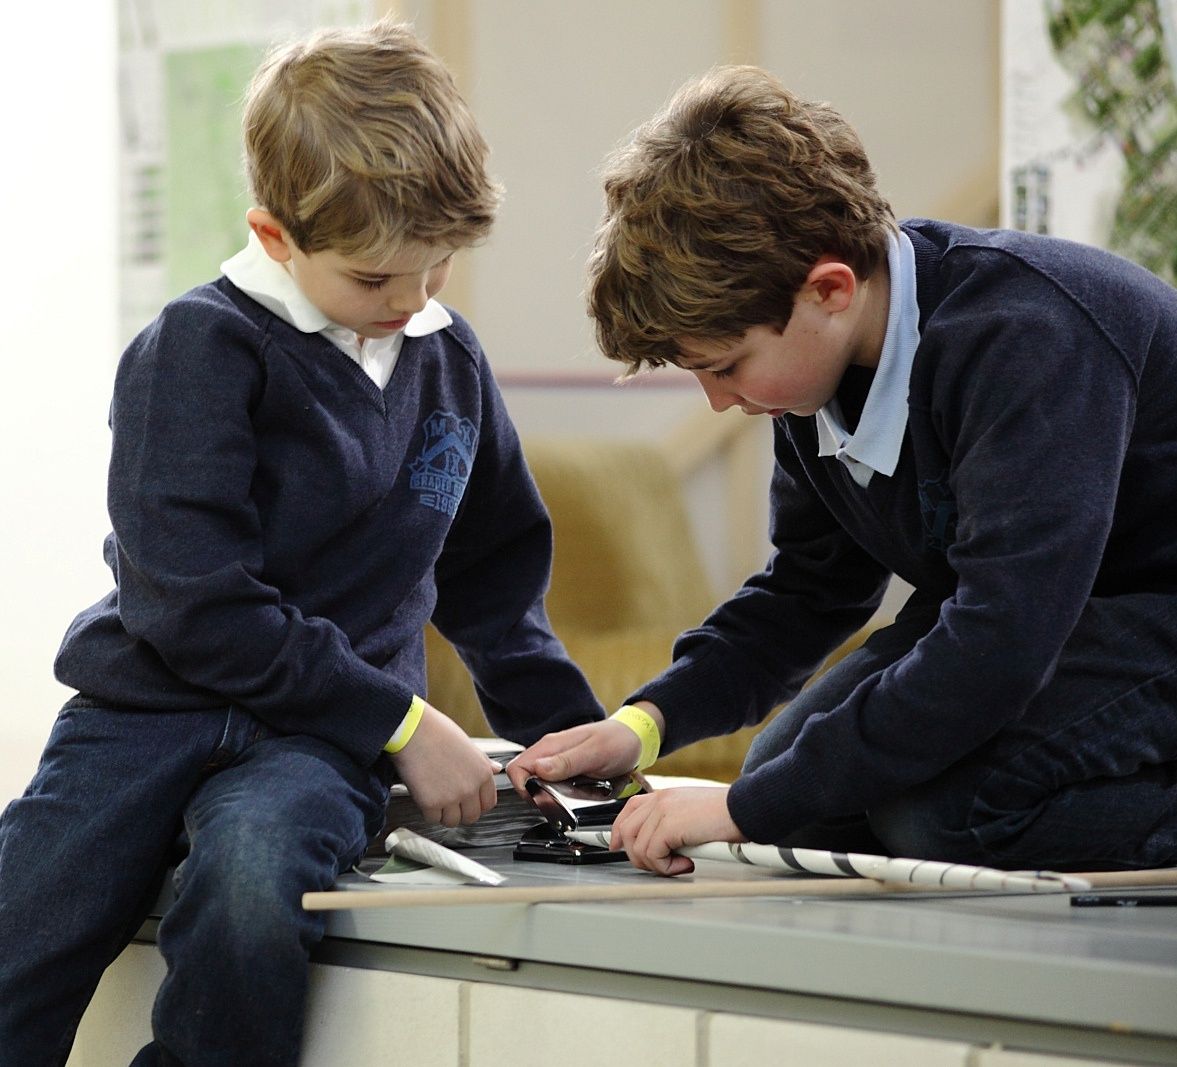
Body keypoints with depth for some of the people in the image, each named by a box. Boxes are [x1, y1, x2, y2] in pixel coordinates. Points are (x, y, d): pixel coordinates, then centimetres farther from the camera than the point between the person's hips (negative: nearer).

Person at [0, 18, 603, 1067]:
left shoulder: (450, 358, 12)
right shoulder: (199, 351, -5)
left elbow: (493, 573, 28)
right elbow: (195, 604, -13)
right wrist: (400, 722, -12)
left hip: (319, 742, 2)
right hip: (153, 707, -2)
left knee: (252, 888, -36)